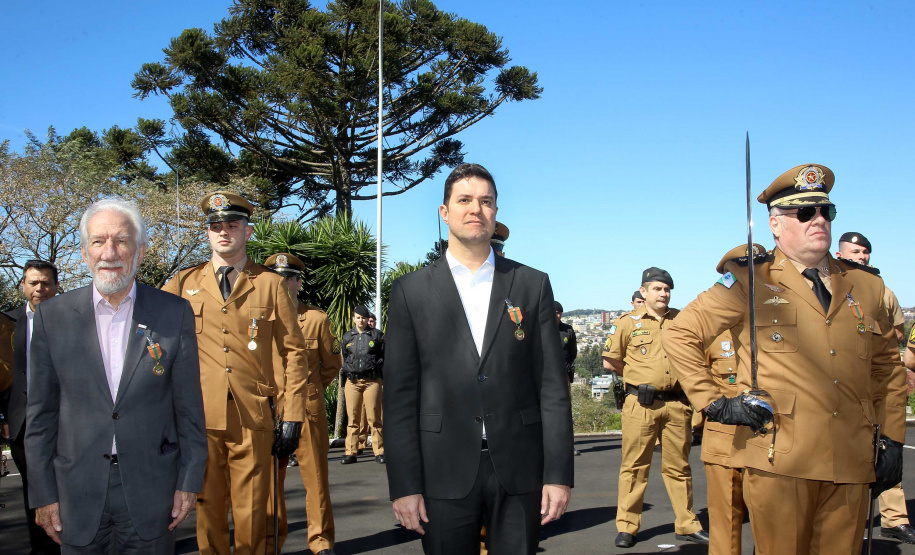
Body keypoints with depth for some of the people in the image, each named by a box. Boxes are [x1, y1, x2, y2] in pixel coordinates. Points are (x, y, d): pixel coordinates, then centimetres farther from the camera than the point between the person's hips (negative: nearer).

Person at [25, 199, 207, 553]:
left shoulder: (175, 313, -1)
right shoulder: (52, 316, 0)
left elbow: (189, 407, 1)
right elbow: (41, 413, 3)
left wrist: (189, 482, 0)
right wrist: (43, 494, 1)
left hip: (151, 490, 0)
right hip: (79, 494, 1)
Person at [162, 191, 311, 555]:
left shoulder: (271, 285, 6)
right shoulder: (182, 284, 9)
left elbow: (294, 352, 5)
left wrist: (293, 418, 0)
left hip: (253, 419, -1)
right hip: (199, 417, 1)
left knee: (252, 516, 4)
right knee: (208, 511, 9)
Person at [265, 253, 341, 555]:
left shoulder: (318, 319, 5)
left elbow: (332, 364, 13)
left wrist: (308, 388, 7)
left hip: (308, 407, -1)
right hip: (268, 409, 1)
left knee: (315, 476, 3)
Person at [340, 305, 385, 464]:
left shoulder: (376, 335, 7)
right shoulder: (347, 337, 14)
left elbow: (385, 356, 11)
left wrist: (375, 365, -1)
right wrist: (346, 373, 14)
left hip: (372, 381, -2)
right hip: (352, 381, 2)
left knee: (374, 418, -3)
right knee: (353, 418, 2)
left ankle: (379, 452, 2)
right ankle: (351, 452, 5)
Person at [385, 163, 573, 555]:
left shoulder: (532, 285, 7)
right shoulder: (410, 292, 4)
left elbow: (552, 386, 3)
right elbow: (400, 395, 0)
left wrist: (559, 474, -3)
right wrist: (403, 486, -5)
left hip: (520, 473, 1)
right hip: (444, 476, 0)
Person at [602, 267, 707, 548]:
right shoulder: (628, 322, 2)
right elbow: (610, 361, 5)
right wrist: (639, 377, 8)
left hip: (677, 403, 3)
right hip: (641, 405, -3)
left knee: (679, 466, 9)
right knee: (634, 465, 1)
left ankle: (687, 525, 18)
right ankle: (627, 527, 8)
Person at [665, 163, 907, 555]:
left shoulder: (865, 286, 12)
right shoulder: (750, 283, -2)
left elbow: (885, 367, 20)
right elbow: (680, 336, -2)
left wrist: (893, 441, 14)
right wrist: (715, 404, -6)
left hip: (851, 467, 4)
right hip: (779, 463, -4)